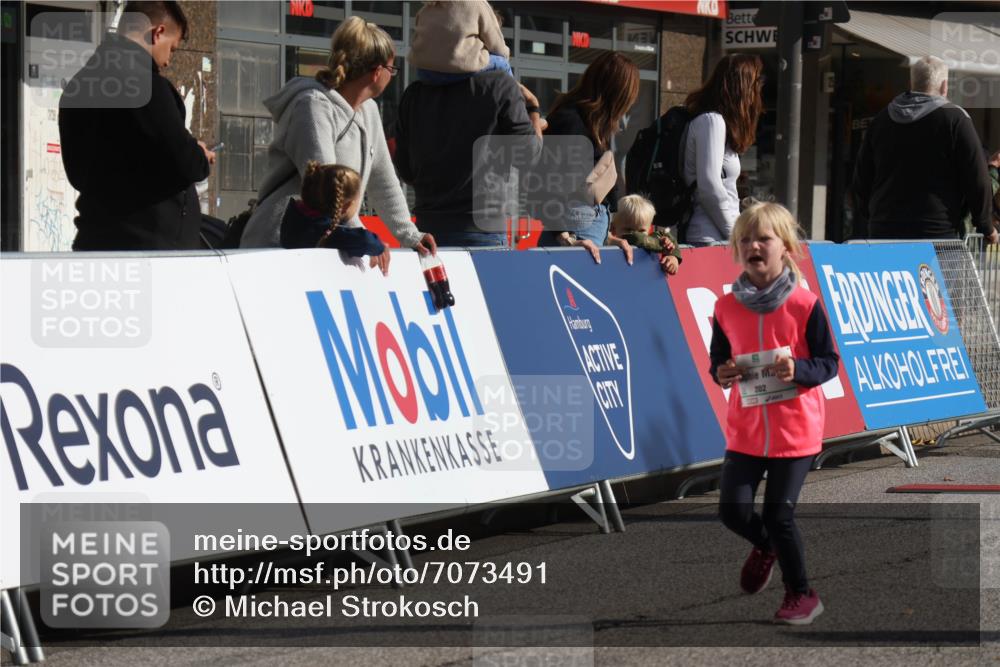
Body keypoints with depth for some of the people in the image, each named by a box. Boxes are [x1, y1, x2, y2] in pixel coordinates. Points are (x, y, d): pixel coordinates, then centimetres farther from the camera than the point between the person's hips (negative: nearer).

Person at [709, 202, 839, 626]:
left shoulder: (804, 304, -11)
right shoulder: (727, 307, -2)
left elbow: (829, 363, -5)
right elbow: (718, 359, 11)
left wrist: (798, 369, -24)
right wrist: (721, 373, -11)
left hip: (795, 431, -3)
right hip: (745, 430, 3)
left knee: (778, 515, -2)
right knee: (732, 511, -3)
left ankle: (800, 594, 20)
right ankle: (765, 547, 34)